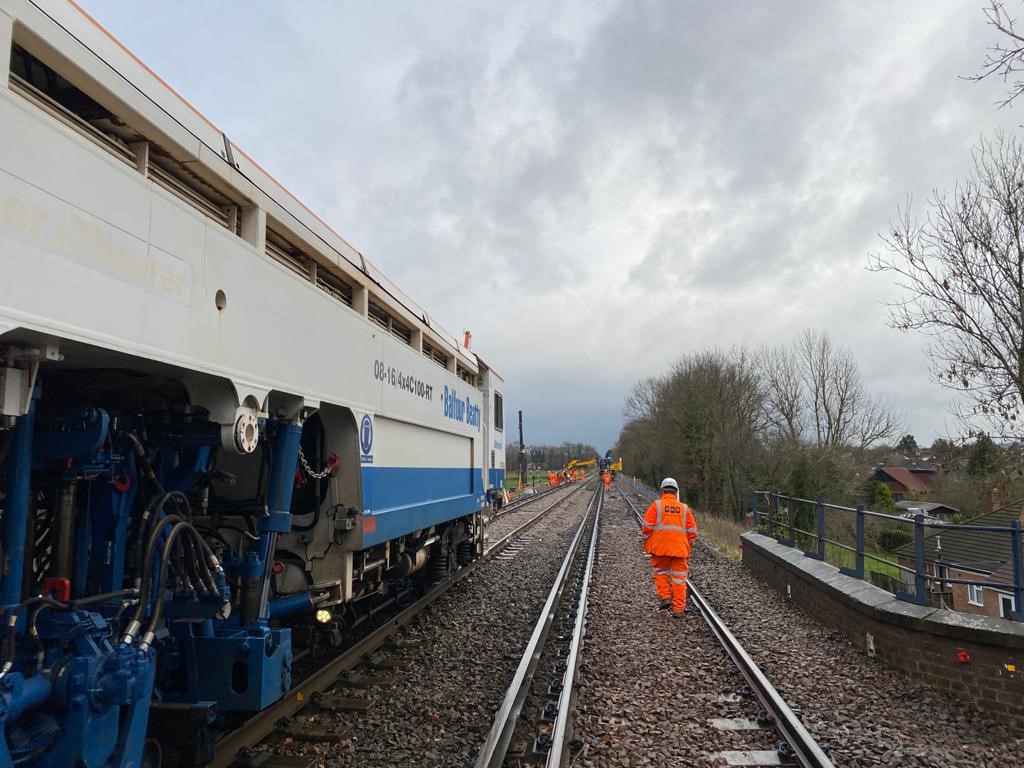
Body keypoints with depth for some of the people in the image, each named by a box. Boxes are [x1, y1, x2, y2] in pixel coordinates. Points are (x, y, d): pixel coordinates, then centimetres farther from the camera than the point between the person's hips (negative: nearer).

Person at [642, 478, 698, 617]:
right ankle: (678, 609, 8)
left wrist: (646, 544, 8)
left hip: (660, 548, -1)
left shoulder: (656, 505, 0)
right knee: (679, 578, 6)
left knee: (660, 572, 17)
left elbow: (647, 527, -4)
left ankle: (665, 597, 3)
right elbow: (692, 531, 8)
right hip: (680, 549, 2)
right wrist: (688, 547, 19)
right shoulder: (685, 508, 8)